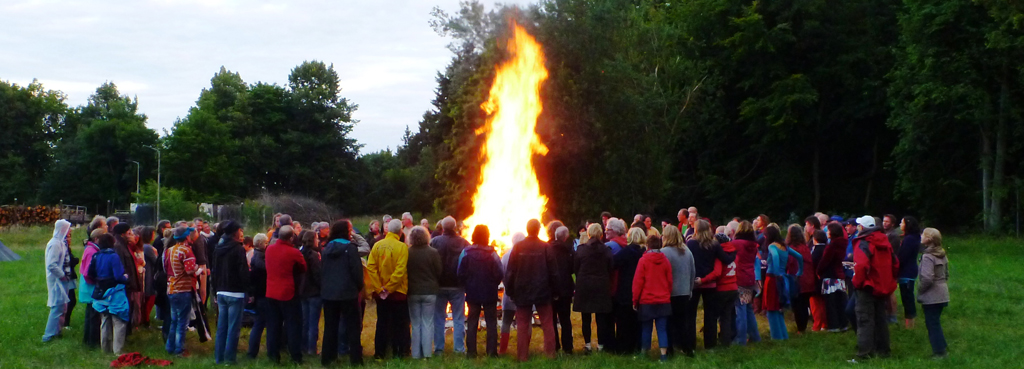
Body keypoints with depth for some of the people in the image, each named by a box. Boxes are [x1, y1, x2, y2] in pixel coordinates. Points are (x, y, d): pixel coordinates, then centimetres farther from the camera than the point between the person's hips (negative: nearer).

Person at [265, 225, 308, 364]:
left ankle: (273, 355, 13)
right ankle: (296, 357, 3)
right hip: (288, 293, -5)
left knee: (273, 325, 11)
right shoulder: (294, 252, -16)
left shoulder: (269, 249, 2)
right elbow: (303, 269, -2)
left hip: (271, 293, 5)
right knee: (293, 325, 2)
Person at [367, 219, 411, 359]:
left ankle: (379, 352, 16)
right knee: (399, 323, 8)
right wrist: (388, 288, -14)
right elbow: (400, 270, -19)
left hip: (380, 293, 4)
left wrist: (379, 288, -7)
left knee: (382, 322, 13)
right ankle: (399, 352, 10)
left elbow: (370, 267, -7)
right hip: (397, 292, -3)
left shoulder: (377, 246, -1)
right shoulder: (402, 247, -12)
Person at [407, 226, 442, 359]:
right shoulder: (433, 252, -10)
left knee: (415, 324, 9)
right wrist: (436, 285, 14)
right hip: (430, 291, -1)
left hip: (413, 292, 1)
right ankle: (427, 353, 2)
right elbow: (439, 272, -4)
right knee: (427, 323, 5)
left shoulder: (407, 253, -8)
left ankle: (416, 354, 11)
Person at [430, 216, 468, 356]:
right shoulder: (464, 243, -5)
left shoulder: (434, 242, -8)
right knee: (458, 318, 7)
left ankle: (439, 348, 10)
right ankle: (459, 348, 6)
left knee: (438, 318, 10)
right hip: (457, 286, 0)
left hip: (439, 286, 0)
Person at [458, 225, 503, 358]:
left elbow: (460, 274, -7)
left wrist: (467, 285, 10)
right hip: (490, 294, -1)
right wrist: (493, 284, 7)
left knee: (472, 322, 10)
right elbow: (500, 273, -12)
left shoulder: (466, 252, -8)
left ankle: (471, 352, 8)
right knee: (491, 323, 7)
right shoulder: (492, 253, -13)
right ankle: (492, 352, 5)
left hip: (472, 293, 1)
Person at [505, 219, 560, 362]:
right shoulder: (545, 247, -6)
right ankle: (550, 353, 6)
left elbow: (510, 271, -2)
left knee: (523, 324, 6)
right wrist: (555, 291, 5)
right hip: (542, 291, 0)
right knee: (547, 323, 8)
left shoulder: (518, 248, -5)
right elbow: (553, 271, -4)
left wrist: (510, 290, 8)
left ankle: (522, 356, 5)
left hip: (522, 292, 1)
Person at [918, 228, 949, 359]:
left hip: (931, 297, -9)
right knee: (936, 322, 17)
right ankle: (941, 349, 22)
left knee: (932, 323, 0)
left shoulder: (928, 257, -19)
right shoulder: (942, 255, 8)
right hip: (942, 295, 9)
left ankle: (939, 352, 4)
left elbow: (927, 279, -25)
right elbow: (946, 274, 17)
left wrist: (920, 290, -10)